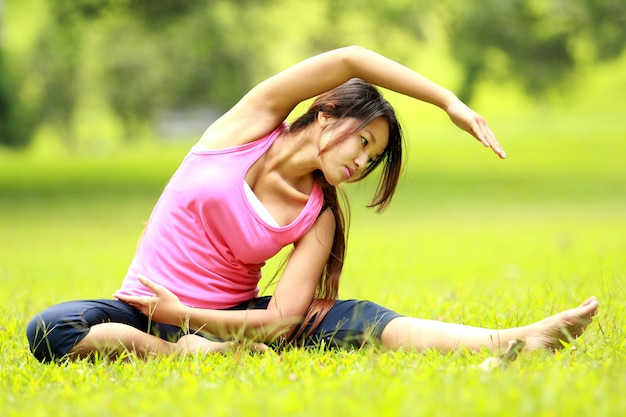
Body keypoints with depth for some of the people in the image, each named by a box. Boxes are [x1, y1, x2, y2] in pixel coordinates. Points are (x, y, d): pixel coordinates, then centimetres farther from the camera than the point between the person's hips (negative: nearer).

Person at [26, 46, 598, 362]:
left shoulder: (318, 217, 1)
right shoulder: (250, 124, -5)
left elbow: (281, 320, -13)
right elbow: (349, 61, -16)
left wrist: (184, 315, -26)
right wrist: (450, 103, -18)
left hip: (226, 320, 2)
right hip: (142, 312, -2)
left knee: (353, 319, -23)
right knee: (52, 330, -35)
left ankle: (512, 341, -39)